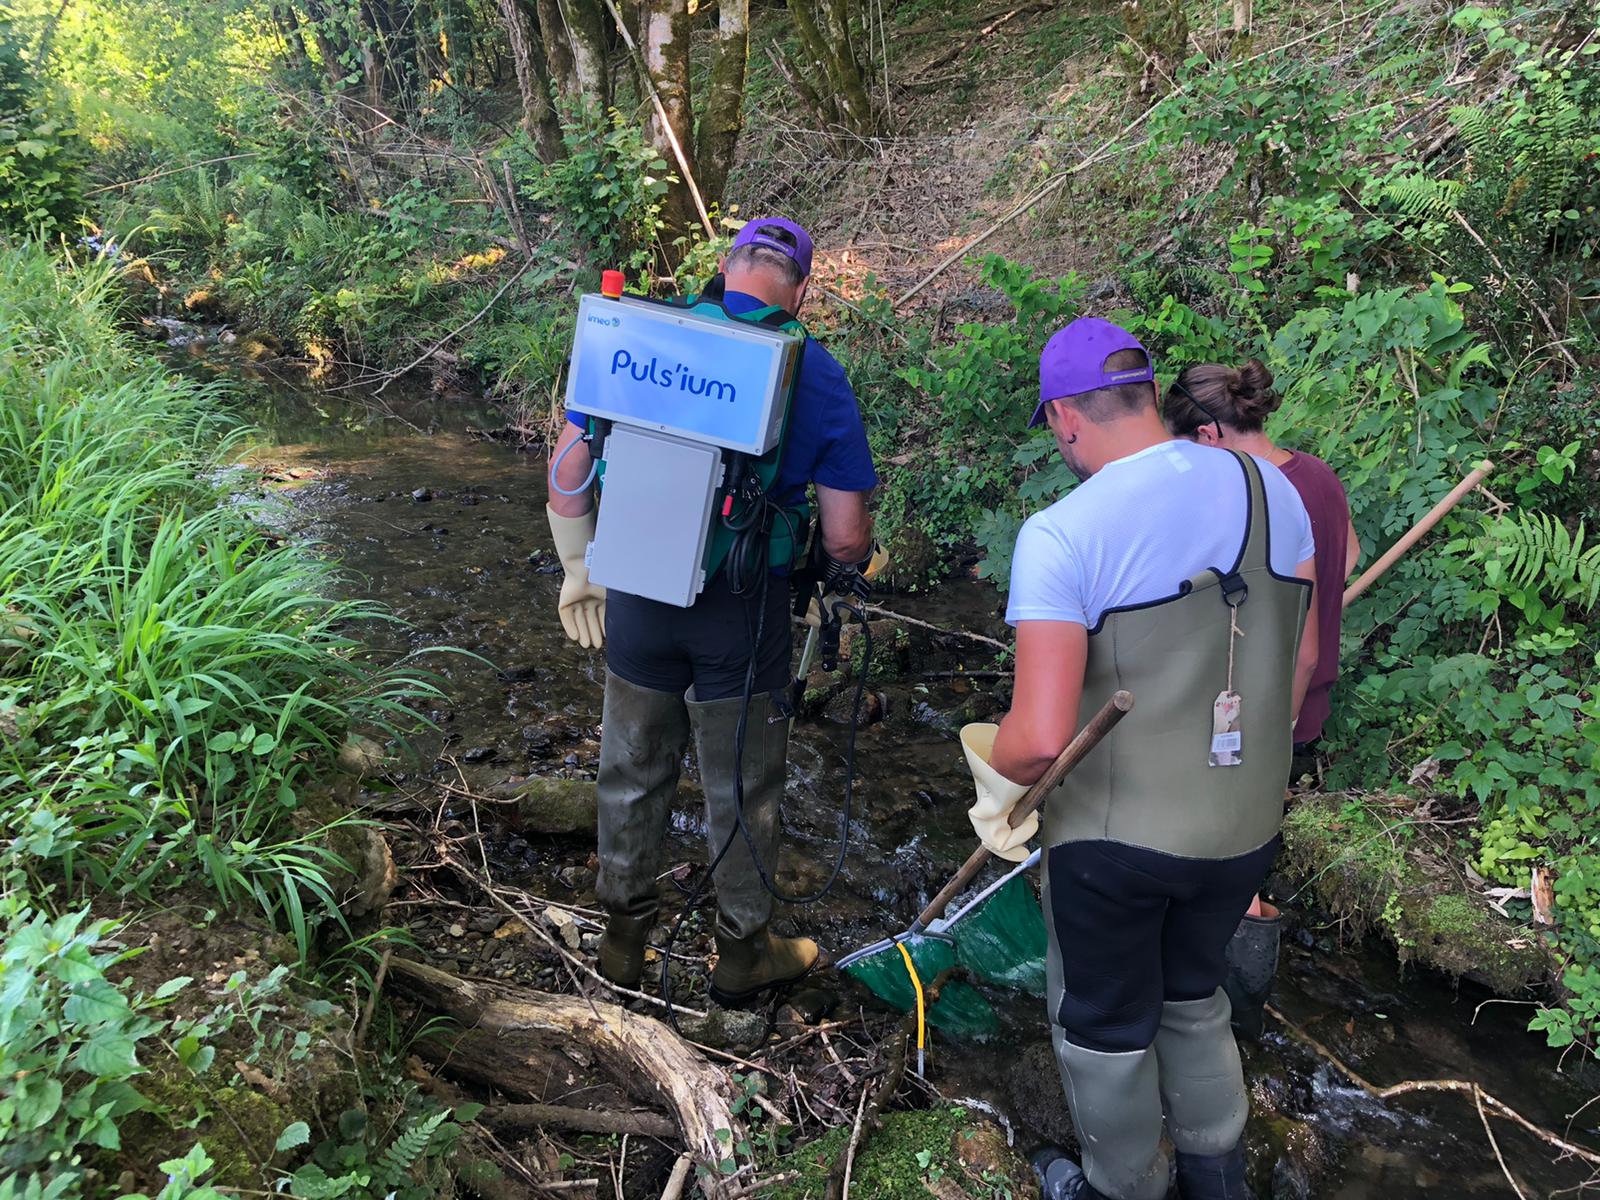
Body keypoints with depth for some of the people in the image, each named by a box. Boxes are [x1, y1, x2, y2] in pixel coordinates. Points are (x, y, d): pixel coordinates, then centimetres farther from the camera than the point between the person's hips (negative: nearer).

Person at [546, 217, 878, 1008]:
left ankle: (624, 939, 39)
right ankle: (742, 956, 35)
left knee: (633, 773, 21)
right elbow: (846, 536, -9)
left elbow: (567, 476, 1)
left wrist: (579, 571, 15)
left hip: (638, 597, 2)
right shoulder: (818, 377, -8)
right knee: (743, 791, 16)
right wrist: (841, 570, 15)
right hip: (743, 615, -2)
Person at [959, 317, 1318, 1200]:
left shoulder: (1060, 533, -23)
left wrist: (998, 775, -6)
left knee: (1105, 1030, 21)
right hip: (1246, 827, 6)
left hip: (1114, 834, -5)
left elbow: (1041, 737, -28)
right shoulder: (1269, 487, -4)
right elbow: (1303, 655, 7)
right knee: (1193, 997, 30)